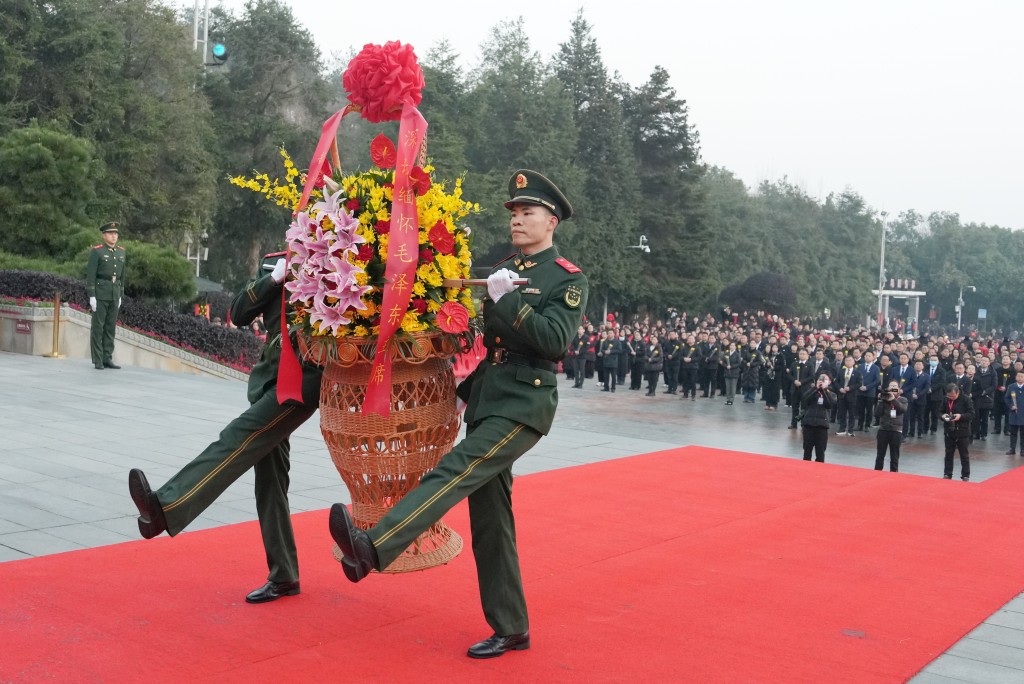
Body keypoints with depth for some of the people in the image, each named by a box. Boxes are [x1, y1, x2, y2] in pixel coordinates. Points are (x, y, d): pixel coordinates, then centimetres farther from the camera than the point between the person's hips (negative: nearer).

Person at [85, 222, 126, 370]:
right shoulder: (96, 251, -8)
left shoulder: (121, 252, 11)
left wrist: (120, 296, 13)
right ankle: (97, 361, 1)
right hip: (99, 293, -6)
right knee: (97, 327, -3)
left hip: (114, 294, 6)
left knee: (111, 327, 6)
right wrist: (91, 296, -16)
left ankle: (107, 359, 11)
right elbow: (90, 274, -10)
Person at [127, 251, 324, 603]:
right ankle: (282, 577, 11)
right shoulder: (275, 263, 15)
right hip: (270, 376, 7)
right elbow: (239, 314, 6)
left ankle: (164, 508, -33)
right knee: (269, 478, 5)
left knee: (239, 439, -23)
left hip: (306, 377, -7)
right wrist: (274, 279, -8)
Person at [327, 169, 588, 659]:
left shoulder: (569, 279, -2)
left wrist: (508, 299, -19)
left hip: (524, 405, -7)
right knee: (490, 521, 5)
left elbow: (554, 340, -17)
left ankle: (373, 548, -35)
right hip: (486, 404, 7)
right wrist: (462, 392, 22)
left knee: (456, 470, -25)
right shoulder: (501, 273, 18)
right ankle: (510, 629, 14)